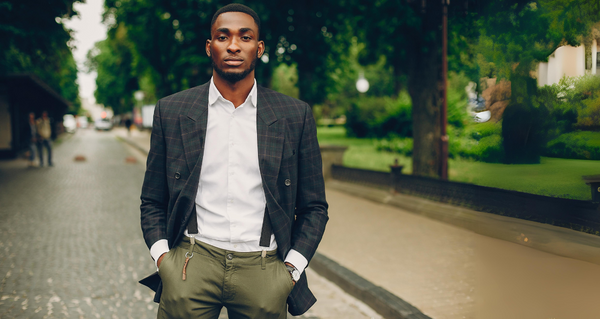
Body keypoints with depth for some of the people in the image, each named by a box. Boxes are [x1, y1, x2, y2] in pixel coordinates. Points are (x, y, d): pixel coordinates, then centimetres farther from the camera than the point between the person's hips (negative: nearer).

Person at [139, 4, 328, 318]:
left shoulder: (295, 115, 3)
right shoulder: (171, 110, 5)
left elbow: (313, 207, 8)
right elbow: (152, 202, 11)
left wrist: (292, 268, -2)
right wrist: (162, 257, -3)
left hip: (263, 269, 0)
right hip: (192, 264, 0)